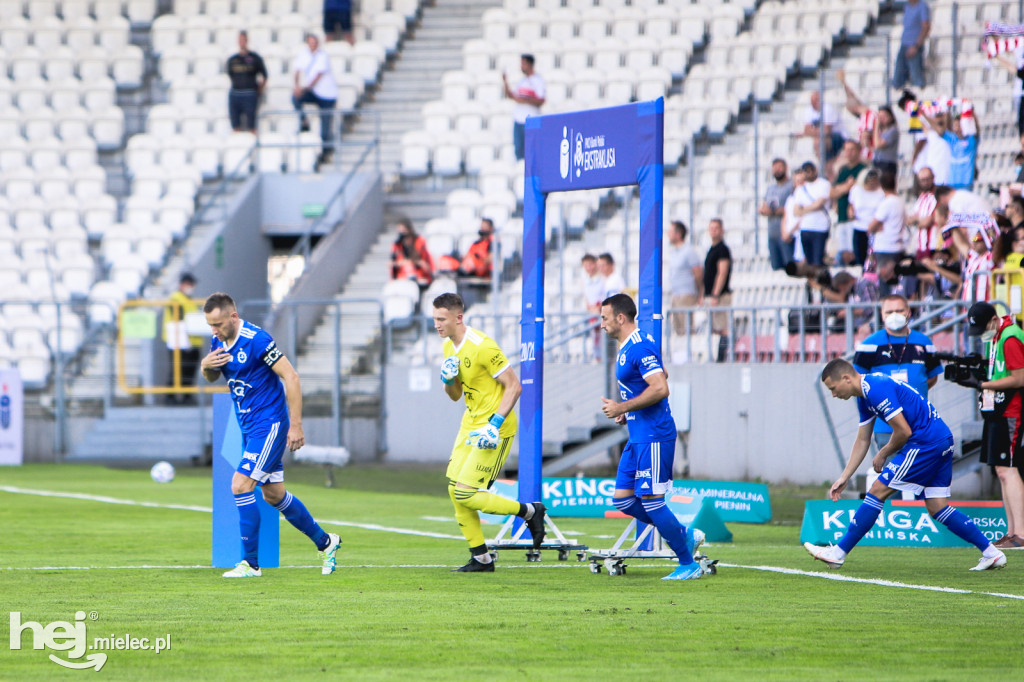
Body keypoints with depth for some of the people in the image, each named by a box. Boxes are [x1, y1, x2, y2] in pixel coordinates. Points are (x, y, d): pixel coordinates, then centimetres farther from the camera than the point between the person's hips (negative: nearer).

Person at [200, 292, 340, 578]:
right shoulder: (218, 341, 4)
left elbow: (291, 377, -17)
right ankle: (325, 542, 31)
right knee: (274, 495, 14)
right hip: (250, 427, 9)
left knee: (240, 486, -17)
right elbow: (212, 378, 20)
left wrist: (296, 425, -18)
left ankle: (251, 563, -10)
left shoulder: (257, 339, -20)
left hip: (270, 424, -9)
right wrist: (206, 366, -6)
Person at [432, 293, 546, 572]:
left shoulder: (482, 347, -20)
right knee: (455, 490, 3)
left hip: (495, 427, -9)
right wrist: (448, 380, -6)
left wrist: (494, 425, -25)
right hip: (471, 423, 9)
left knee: (466, 493, -14)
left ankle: (530, 512, 5)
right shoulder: (449, 347, 8)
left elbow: (514, 386, -18)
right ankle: (481, 559, 14)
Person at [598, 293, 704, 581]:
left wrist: (622, 408, -19)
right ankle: (685, 535, 16)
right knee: (622, 498, 9)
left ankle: (689, 565, 2)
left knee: (651, 501, -7)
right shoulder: (627, 348, 16)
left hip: (653, 438, -11)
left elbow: (660, 388, -26)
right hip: (638, 437, 11)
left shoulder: (640, 348, -17)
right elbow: (662, 376, 29)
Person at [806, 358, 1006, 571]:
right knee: (937, 507, 9)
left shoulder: (877, 389, -17)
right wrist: (843, 478, 21)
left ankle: (838, 553, -4)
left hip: (926, 442, -10)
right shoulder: (865, 396, 16)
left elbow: (903, 431, -17)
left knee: (878, 491, -6)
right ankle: (991, 553, 8)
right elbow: (862, 441, 23)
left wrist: (883, 454, 0)